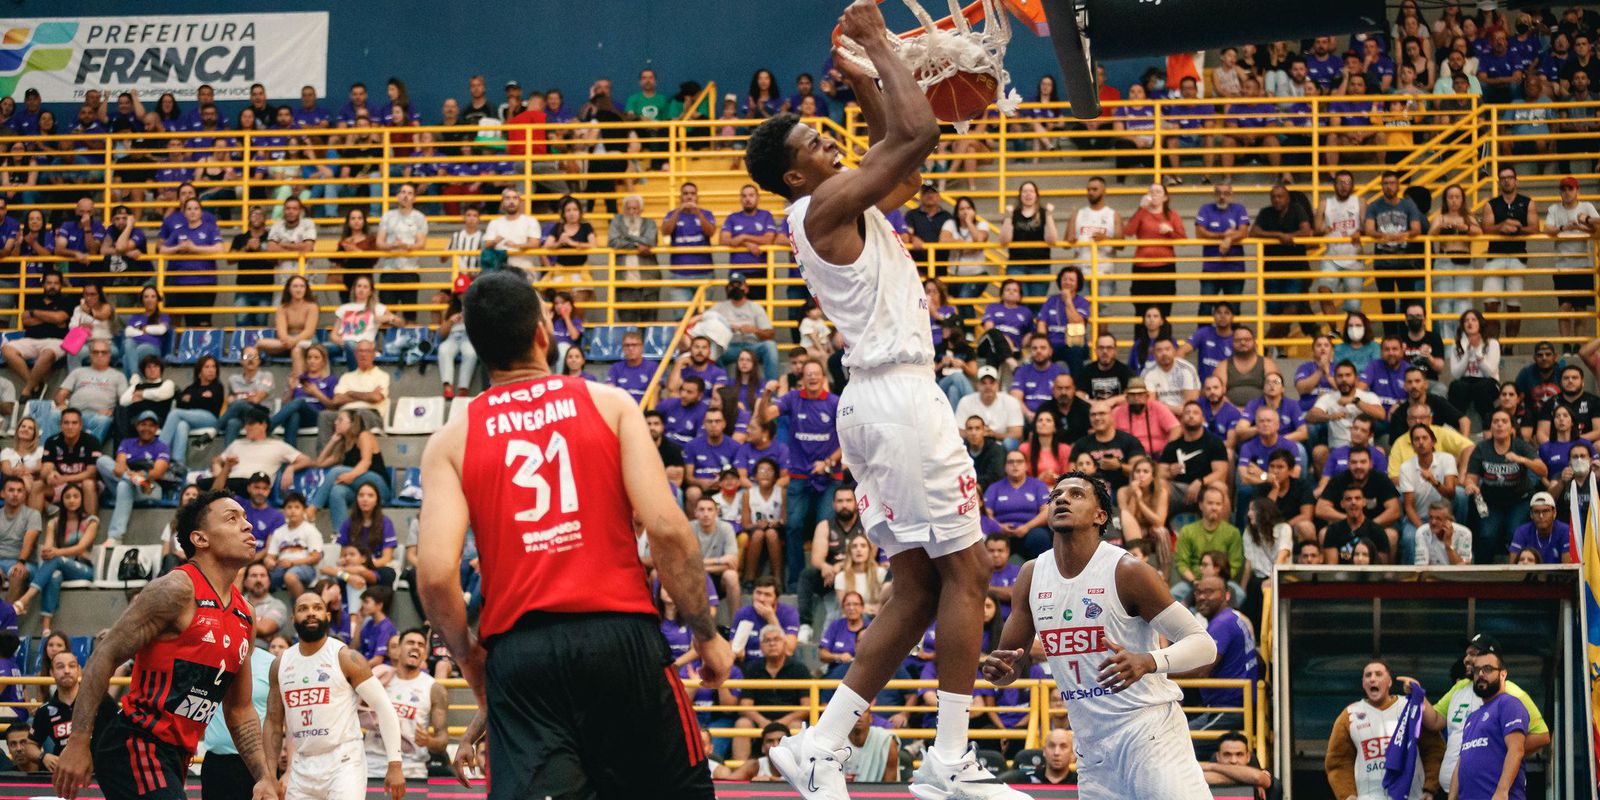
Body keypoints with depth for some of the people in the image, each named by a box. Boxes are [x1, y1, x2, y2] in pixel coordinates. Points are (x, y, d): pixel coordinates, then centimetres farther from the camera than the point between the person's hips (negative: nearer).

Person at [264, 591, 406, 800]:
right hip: (302, 766, 5)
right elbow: (273, 721, 14)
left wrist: (395, 764, -11)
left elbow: (385, 708, -7)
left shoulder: (346, 658, -7)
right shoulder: (280, 663, 8)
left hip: (344, 762, -5)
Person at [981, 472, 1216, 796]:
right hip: (1091, 747, 5)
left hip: (1149, 730, -5)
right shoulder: (1031, 575, 6)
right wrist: (998, 669, -10)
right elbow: (1011, 666, 15)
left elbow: (1204, 644, -12)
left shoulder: (1127, 571, -11)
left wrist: (1148, 662, -31)